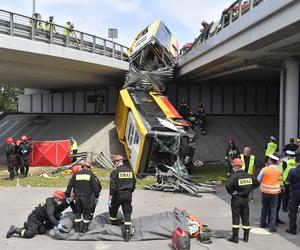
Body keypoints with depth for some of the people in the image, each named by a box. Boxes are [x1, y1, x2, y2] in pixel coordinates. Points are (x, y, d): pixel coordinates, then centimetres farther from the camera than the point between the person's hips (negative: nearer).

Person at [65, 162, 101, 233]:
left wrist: (67, 195, 17)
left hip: (77, 197, 3)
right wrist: (96, 196, 5)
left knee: (78, 213, 15)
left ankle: (77, 228, 19)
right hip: (87, 197, -3)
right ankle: (85, 228, 10)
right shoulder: (91, 174, -1)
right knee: (87, 213, 8)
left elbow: (70, 186, 9)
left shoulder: (76, 174, 8)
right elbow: (96, 186, -3)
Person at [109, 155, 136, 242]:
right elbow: (133, 185, 12)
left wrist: (110, 198, -9)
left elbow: (112, 187, -15)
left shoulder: (115, 172, -12)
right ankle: (127, 234, 4)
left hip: (118, 195, -4)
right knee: (127, 214, 7)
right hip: (128, 195, 4)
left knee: (112, 211, 20)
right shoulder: (130, 171, 5)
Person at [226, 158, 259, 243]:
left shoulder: (235, 176, -17)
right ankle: (246, 237, 20)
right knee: (245, 217, 13)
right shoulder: (248, 175, 2)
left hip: (236, 199, -5)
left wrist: (232, 193, -13)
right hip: (246, 199, 5)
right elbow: (256, 183, 14)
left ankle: (235, 237, 3)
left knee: (236, 217, 1)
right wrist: (249, 190, 14)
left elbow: (228, 186, -30)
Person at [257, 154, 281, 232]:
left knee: (264, 208, 17)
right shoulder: (278, 170, -7)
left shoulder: (264, 169, -12)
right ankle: (272, 226, -2)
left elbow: (258, 179, -3)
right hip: (274, 192, 0)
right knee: (273, 209, 4)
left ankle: (263, 223, 28)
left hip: (265, 192, 1)